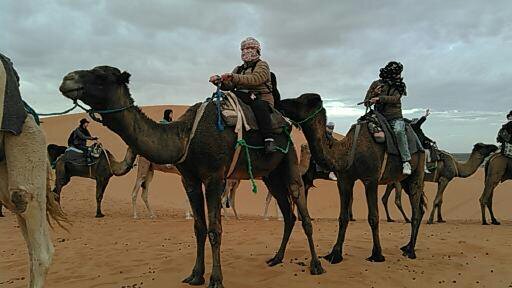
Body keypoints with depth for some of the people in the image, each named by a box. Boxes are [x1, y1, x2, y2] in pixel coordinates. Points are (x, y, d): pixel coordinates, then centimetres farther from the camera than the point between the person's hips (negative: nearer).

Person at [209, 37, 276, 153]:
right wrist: (218, 80, -11)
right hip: (243, 98, 5)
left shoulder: (262, 65, 5)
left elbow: (255, 79, -18)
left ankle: (269, 139, -40)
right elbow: (229, 85, 11)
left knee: (259, 106, -38)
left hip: (261, 98, -5)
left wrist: (234, 77, -27)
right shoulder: (238, 69, 25)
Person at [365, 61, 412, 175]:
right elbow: (366, 102, 9)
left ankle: (406, 161, -27)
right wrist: (374, 93, -9)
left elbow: (395, 99, -9)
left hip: (395, 118, -2)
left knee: (399, 131, -32)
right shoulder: (376, 84, 8)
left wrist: (379, 98, -19)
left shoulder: (399, 86, 9)